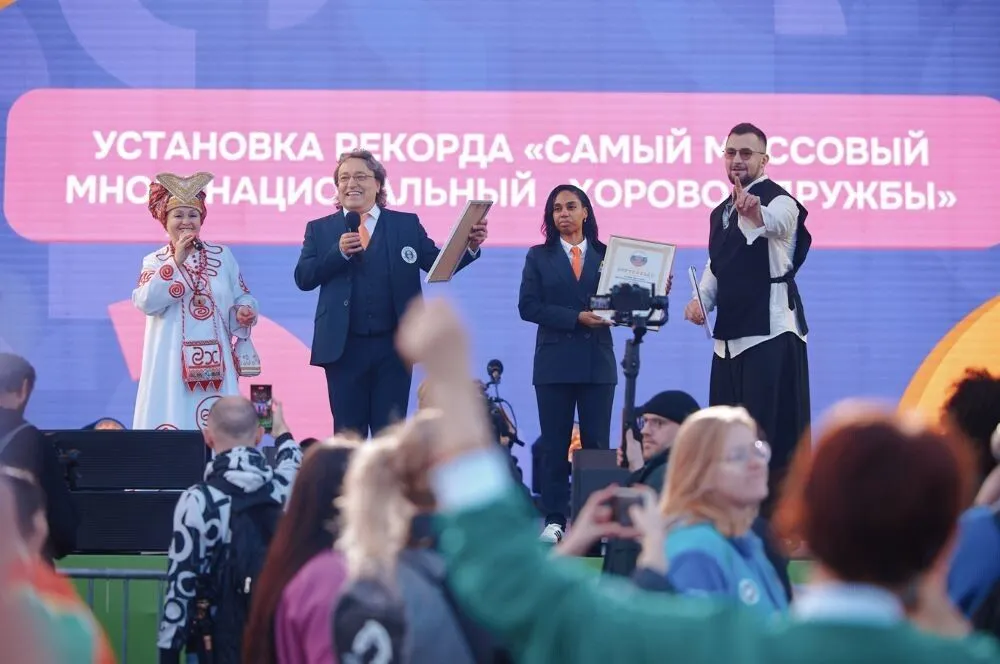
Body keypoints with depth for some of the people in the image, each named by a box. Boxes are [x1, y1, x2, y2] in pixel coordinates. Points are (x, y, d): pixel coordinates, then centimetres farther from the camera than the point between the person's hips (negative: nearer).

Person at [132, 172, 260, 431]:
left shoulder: (222, 255, 10)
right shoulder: (154, 261, 6)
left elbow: (243, 297, 11)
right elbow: (146, 302, -11)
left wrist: (244, 312, -12)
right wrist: (176, 262, -14)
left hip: (213, 362, 2)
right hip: (172, 361, -2)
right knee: (173, 422, -8)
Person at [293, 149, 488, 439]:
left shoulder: (407, 225, 9)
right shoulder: (319, 229, 8)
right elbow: (303, 278, -2)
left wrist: (469, 247, -17)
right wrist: (338, 252, -16)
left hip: (392, 347, 0)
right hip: (344, 347, 0)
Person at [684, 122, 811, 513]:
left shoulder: (779, 201, -9)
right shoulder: (720, 213, 17)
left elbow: (773, 223, -33)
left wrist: (753, 214, -57)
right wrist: (701, 300, 5)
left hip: (771, 331, -8)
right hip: (729, 333, 8)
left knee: (771, 430, -10)